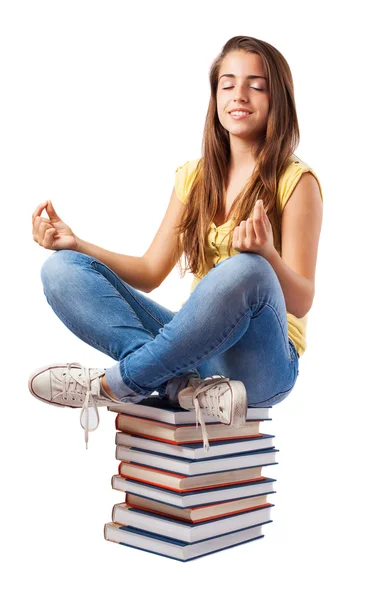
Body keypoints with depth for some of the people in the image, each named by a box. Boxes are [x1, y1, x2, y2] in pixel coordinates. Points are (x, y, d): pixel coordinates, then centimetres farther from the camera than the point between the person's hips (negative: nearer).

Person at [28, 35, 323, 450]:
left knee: (244, 271, -38)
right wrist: (75, 243, 0)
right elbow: (150, 273, 12)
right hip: (195, 348, 5)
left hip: (260, 363, -4)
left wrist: (266, 254, -30)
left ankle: (113, 384, -20)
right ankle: (184, 387, -27)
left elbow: (301, 303, -9)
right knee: (61, 268, -9)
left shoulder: (296, 181, -3)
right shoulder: (194, 177, 12)